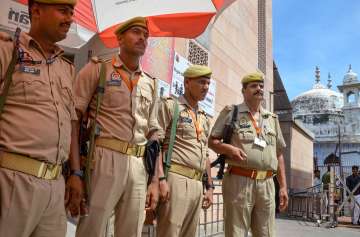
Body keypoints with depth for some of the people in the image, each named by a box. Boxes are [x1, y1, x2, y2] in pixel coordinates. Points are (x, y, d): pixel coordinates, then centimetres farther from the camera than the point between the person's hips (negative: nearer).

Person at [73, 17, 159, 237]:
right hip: (104, 159, -4)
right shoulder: (98, 68, 4)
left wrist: (155, 181, 11)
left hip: (139, 166, 5)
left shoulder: (151, 84, 18)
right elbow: (73, 118, -3)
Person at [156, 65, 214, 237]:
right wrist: (161, 178, -19)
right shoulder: (170, 105, 1)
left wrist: (209, 186, 19)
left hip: (197, 183, 7)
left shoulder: (204, 118, 22)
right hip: (176, 178, -7)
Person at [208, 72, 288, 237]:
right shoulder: (230, 112, 5)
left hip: (266, 184, 5)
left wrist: (283, 186, 12)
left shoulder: (272, 119, 18)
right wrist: (229, 149, -17)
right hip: (239, 181, -4)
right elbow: (212, 141, 3)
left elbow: (279, 155, 18)